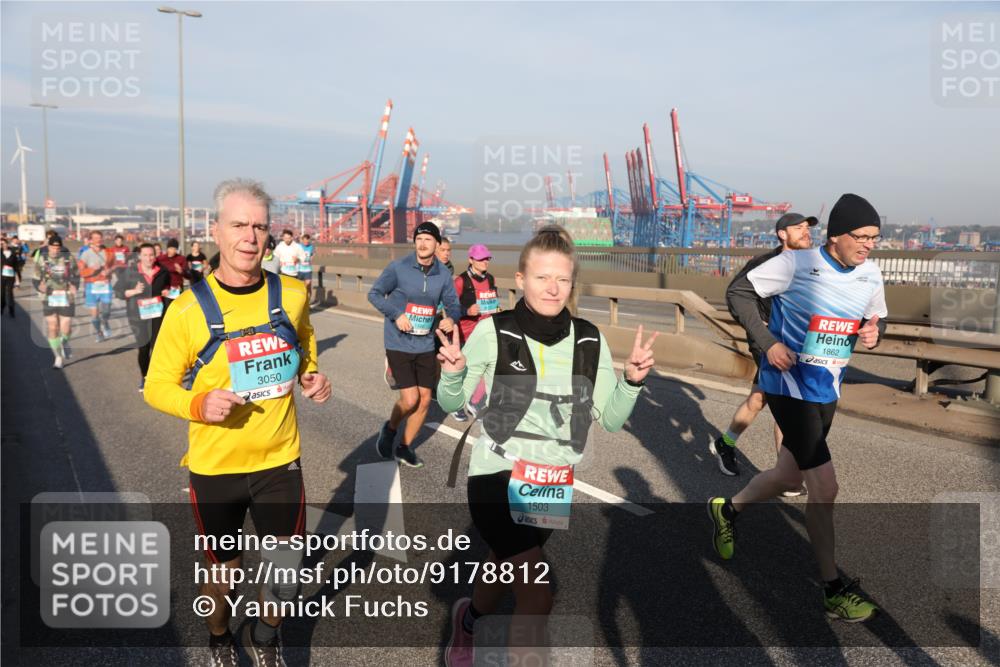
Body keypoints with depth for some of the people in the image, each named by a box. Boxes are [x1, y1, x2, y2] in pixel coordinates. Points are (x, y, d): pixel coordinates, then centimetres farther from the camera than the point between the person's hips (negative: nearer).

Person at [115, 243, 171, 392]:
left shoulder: (162, 272, 4)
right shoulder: (130, 272, -3)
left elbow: (167, 287, 24)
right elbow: (118, 291, 1)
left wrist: (167, 292, 2)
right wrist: (134, 291, -15)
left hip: (158, 314, 1)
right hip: (139, 316, -1)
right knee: (143, 348, 8)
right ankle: (144, 377, 30)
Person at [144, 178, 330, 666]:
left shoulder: (292, 294, -6)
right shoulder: (188, 308, -14)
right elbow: (157, 386, -6)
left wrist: (311, 377, -3)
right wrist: (198, 404, -25)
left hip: (280, 460, 2)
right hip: (214, 466, -1)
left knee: (286, 576, 11)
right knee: (224, 571, 18)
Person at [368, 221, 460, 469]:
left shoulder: (443, 274, 0)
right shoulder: (398, 268, -10)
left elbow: (453, 303, 9)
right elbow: (374, 293, -6)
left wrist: (451, 318, -14)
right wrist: (396, 314, -20)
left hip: (425, 345, 4)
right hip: (399, 344, -4)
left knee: (425, 400, 8)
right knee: (410, 399, -11)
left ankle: (405, 447, 28)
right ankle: (390, 428, 22)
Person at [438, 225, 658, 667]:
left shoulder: (589, 340, -2)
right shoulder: (494, 332, -11)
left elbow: (611, 419, 4)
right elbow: (452, 403, -2)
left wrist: (632, 381, -12)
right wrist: (451, 375, -22)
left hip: (555, 484, 4)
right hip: (498, 476, -4)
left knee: (504, 573, 22)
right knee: (537, 595, -12)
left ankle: (468, 619, 56)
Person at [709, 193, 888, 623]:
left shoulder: (870, 274, 2)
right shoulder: (797, 264, -16)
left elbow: (878, 318, 17)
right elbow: (739, 292, -9)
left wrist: (873, 333, -8)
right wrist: (768, 343, -17)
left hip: (827, 392, 7)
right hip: (790, 385, -7)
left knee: (789, 477, 19)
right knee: (824, 487, -8)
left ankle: (728, 510, 46)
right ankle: (833, 591, 8)